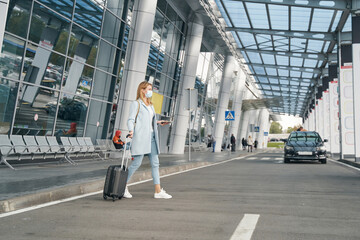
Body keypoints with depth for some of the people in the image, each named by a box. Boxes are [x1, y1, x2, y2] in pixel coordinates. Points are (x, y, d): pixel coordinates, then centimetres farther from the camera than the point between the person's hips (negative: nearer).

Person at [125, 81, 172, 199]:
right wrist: (131, 130, -26)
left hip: (151, 136, 8)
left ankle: (158, 191, 7)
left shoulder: (150, 105, 22)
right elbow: (131, 119, -10)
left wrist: (157, 122, 24)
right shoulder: (136, 104, -1)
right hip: (141, 136, -8)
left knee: (155, 163, 4)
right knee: (137, 163, -6)